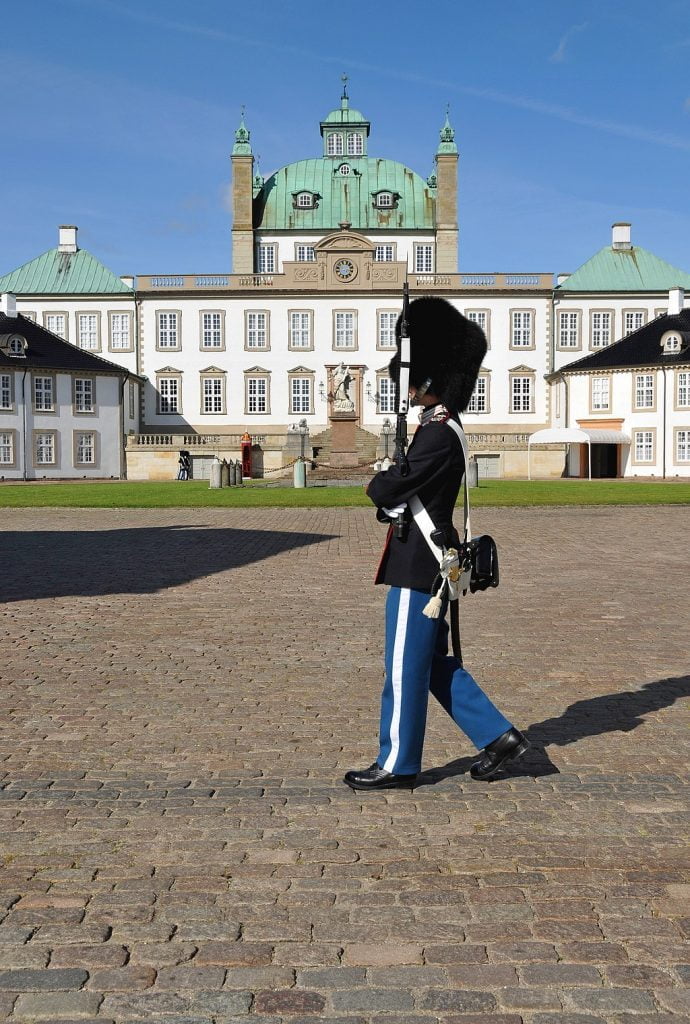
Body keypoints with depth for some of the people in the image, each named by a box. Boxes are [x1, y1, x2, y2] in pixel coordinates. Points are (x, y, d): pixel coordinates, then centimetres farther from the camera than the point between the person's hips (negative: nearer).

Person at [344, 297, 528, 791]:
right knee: (434, 663, 16)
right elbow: (405, 491, 17)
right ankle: (498, 736, 21)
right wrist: (390, 485, -3)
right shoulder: (440, 428, 14)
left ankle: (397, 764, 14)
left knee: (406, 666, 1)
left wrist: (379, 482, 1)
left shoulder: (437, 435, -19)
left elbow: (387, 491, -20)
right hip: (428, 559, 10)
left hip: (417, 564, -10)